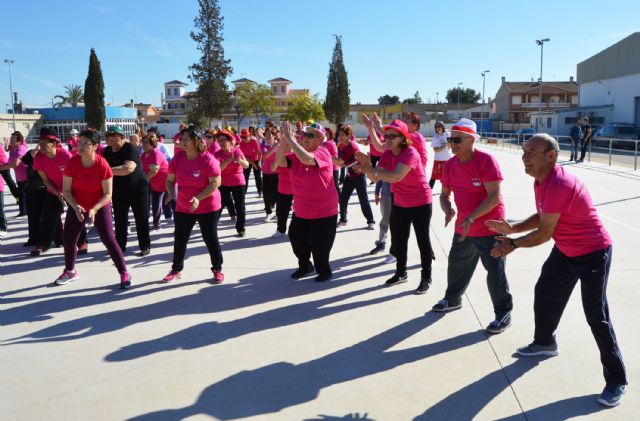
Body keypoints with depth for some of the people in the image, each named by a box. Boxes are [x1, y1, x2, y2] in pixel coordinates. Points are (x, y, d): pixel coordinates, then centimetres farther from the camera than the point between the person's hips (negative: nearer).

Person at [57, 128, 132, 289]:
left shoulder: (103, 165, -23)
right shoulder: (72, 163, -15)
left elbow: (107, 194, -18)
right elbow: (66, 190, -8)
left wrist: (94, 209, -29)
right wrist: (75, 206, -24)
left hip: (100, 206, -4)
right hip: (77, 206, 4)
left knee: (108, 240, -8)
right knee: (68, 238, 7)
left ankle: (124, 274, 1)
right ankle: (70, 271, 30)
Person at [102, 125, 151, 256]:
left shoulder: (129, 148, -19)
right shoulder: (107, 151, 2)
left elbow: (129, 168, -35)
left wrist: (109, 170, -38)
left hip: (137, 190, -6)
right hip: (118, 191, 6)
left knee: (141, 219, 2)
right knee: (119, 220, 13)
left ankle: (145, 246, 11)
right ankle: (120, 245, 25)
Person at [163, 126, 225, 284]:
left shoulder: (208, 159, -18)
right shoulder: (178, 158, -3)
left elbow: (216, 183, -21)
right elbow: (170, 180, 6)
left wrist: (199, 198, -29)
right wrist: (171, 193, -14)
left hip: (207, 207, -4)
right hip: (183, 207, 5)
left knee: (211, 239, 3)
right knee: (179, 239, 10)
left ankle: (217, 269, 18)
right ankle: (176, 269, 26)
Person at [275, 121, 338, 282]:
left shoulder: (323, 153, -19)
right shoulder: (297, 154, 0)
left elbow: (307, 159, -39)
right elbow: (280, 161, -13)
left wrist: (290, 138, -35)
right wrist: (283, 140, -25)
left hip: (323, 212, -7)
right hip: (300, 211, 7)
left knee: (319, 245, 4)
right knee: (296, 239, 19)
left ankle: (324, 271, 29)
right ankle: (305, 265, 42)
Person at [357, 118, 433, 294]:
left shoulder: (410, 153, -25)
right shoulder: (387, 154, -2)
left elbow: (395, 176, -38)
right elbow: (375, 177, -6)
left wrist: (370, 167, -36)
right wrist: (366, 167, -27)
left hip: (420, 204, -7)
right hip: (400, 204, 7)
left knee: (422, 240, 2)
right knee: (398, 240, 14)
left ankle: (426, 278, 15)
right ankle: (401, 273, 31)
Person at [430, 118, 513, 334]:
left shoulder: (486, 161, -20)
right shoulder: (450, 164, 0)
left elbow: (495, 197, -23)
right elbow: (445, 194, 7)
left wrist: (471, 218, -29)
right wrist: (448, 210, -15)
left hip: (490, 228, -7)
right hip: (463, 228, 7)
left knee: (495, 271, 0)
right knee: (456, 265, 21)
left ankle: (503, 313, 15)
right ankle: (453, 299, 43)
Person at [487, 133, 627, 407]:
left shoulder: (559, 184, -31)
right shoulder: (540, 181, 0)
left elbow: (544, 233, -26)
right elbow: (541, 218, 11)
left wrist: (513, 244, -12)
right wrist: (512, 229, -1)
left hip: (593, 253, -10)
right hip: (565, 250, 10)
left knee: (596, 316, -7)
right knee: (544, 293, 20)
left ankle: (616, 382, 7)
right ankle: (545, 343, 44)